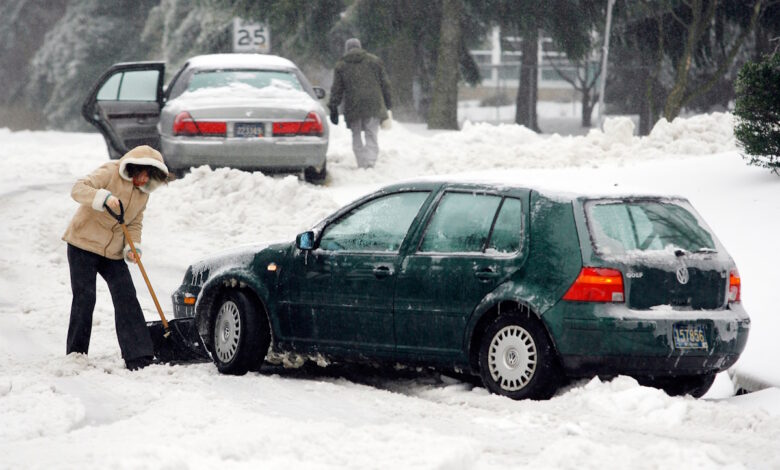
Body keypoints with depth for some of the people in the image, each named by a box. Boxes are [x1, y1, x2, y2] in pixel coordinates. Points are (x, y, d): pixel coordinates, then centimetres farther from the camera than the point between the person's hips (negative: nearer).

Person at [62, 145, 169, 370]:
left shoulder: (142, 193, 7)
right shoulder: (109, 173, -13)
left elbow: (134, 224, 11)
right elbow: (78, 189, -25)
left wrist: (133, 247, -9)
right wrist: (104, 197, -42)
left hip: (112, 252, 5)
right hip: (84, 243, -5)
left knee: (126, 298, -6)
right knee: (84, 299, -5)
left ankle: (138, 358, -9)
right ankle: (76, 355, 8)